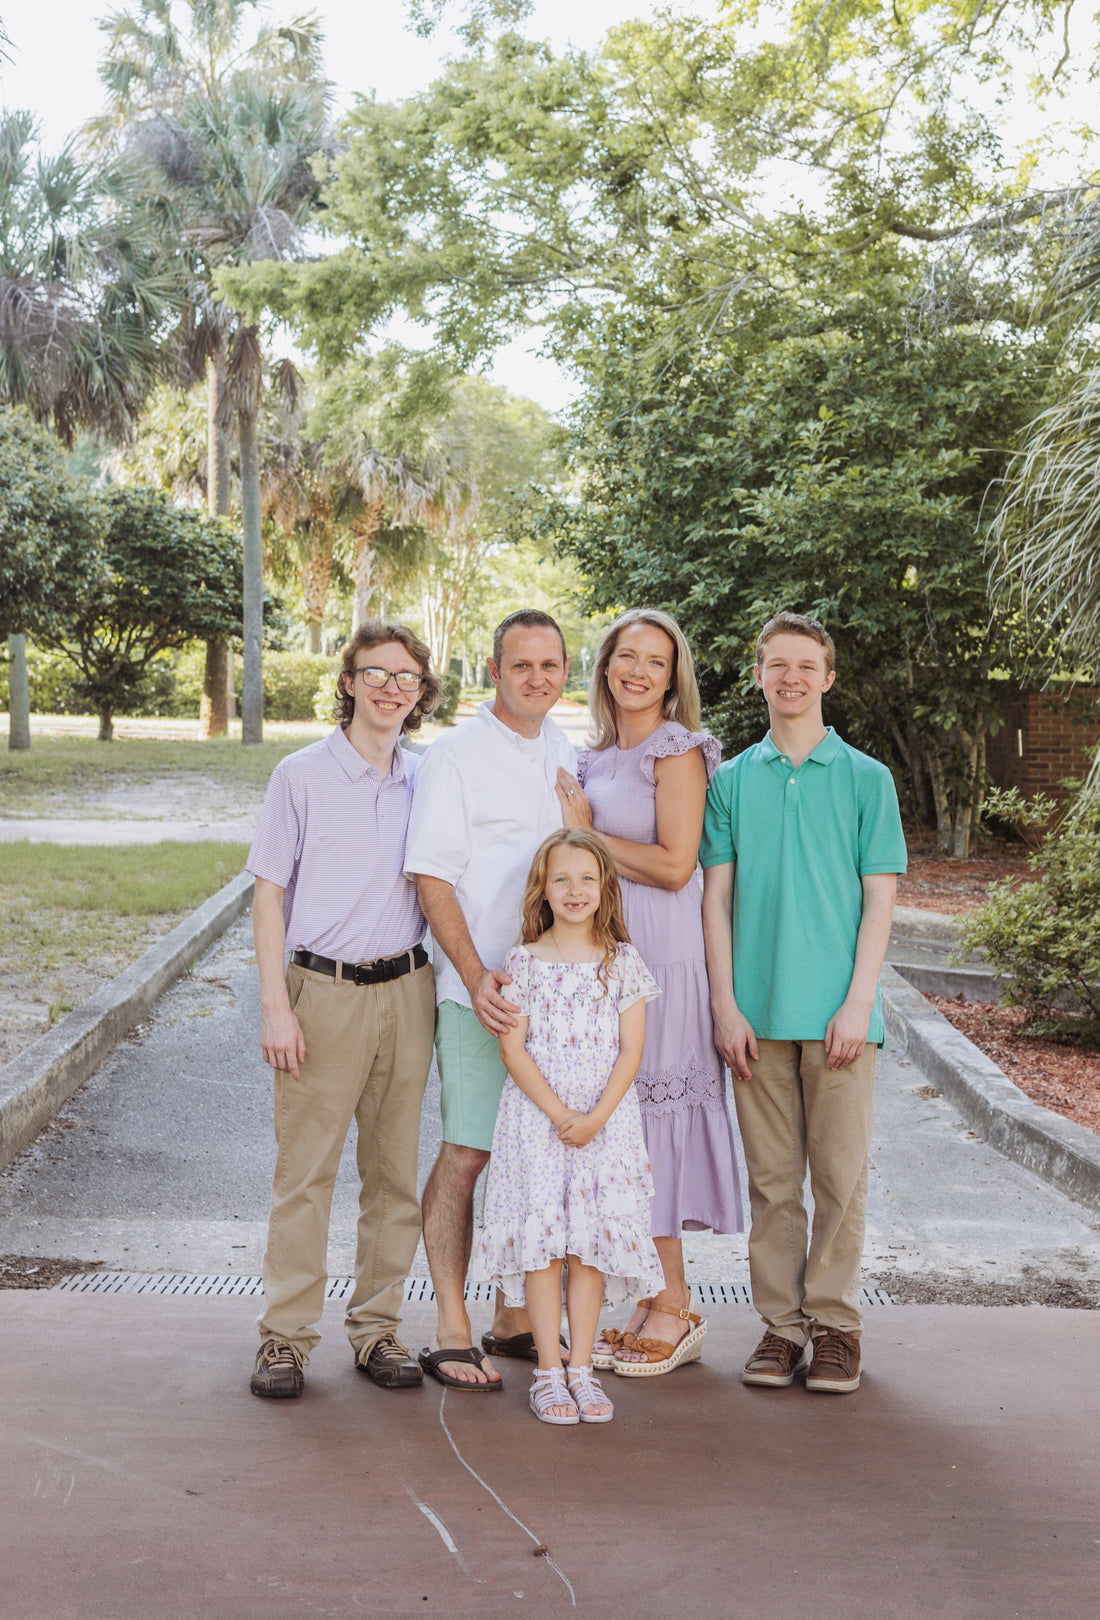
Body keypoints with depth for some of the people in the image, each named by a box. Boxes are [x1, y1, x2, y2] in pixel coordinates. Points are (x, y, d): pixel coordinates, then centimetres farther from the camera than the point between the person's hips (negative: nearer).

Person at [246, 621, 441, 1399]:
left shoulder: (425, 781, 9)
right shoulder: (302, 775, -1)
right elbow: (269, 894, -1)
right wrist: (275, 1005, -8)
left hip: (405, 990, 4)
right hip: (324, 990, -3)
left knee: (395, 1171, 8)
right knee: (305, 1170, -1)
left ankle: (378, 1326, 19)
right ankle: (287, 1335, 10)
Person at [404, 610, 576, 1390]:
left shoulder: (568, 755, 13)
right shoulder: (456, 755, -6)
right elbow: (433, 877, -10)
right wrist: (478, 978, -19)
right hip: (483, 990, -6)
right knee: (468, 1153, -4)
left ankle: (516, 1318, 23)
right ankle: (452, 1331, 6)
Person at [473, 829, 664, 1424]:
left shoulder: (622, 961, 3)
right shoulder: (525, 961, -1)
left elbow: (631, 1050, 0)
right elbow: (513, 1048, -5)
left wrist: (596, 1117, -11)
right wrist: (559, 1113, -12)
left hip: (606, 1120, 1)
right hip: (535, 1117, -1)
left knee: (591, 1242, 3)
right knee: (542, 1239, -1)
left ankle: (581, 1368, 12)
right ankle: (548, 1371, 7)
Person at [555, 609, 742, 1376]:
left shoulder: (676, 751, -6)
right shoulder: (596, 757, 17)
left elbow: (674, 866, -15)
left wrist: (587, 831, -9)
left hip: (657, 946, -8)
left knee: (649, 1105, -5)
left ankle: (674, 1304, 6)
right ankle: (649, 1293, 17)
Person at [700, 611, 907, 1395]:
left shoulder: (867, 779, 3)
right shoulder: (732, 780, 8)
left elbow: (879, 899, 1)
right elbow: (717, 896, 7)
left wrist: (858, 1003, -8)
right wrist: (725, 1004, 0)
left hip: (839, 1012, -1)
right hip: (758, 1013, 2)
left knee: (841, 1175, 3)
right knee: (772, 1177, 7)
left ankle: (836, 1323, 15)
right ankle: (781, 1323, 17)